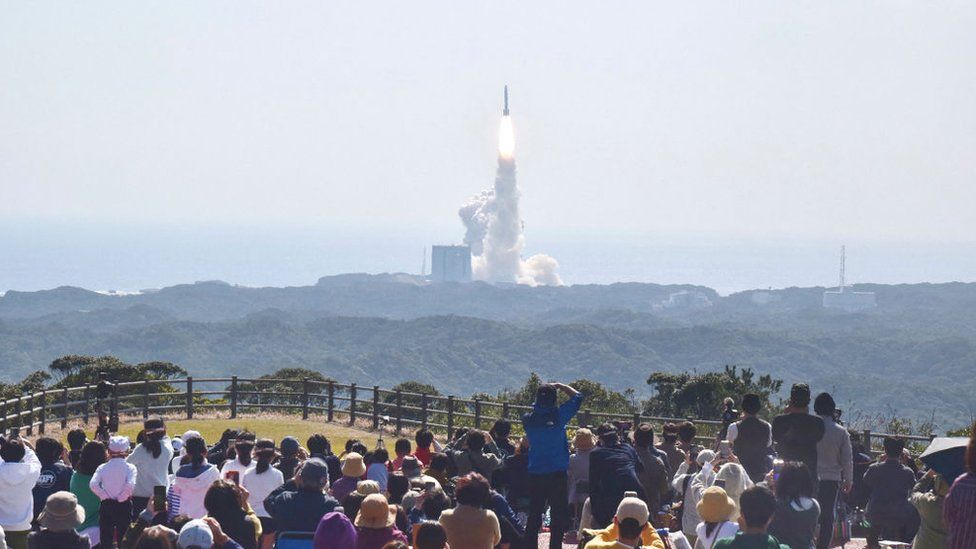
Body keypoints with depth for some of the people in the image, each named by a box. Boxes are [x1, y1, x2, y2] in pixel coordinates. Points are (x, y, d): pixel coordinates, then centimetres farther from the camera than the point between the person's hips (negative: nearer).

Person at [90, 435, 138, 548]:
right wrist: (121, 498, -8)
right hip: (124, 505, -1)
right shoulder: (130, 468, -7)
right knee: (123, 540, 6)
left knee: (105, 540, 8)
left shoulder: (102, 467, -1)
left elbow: (93, 484, -14)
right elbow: (130, 485, -22)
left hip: (106, 505, 1)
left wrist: (104, 496, -4)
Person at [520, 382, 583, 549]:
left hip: (535, 475, 4)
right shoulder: (558, 415, -10)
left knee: (534, 516, 9)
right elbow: (578, 397, 2)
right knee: (558, 516, 0)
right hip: (557, 474, -4)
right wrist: (559, 386, 9)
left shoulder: (528, 419, 0)